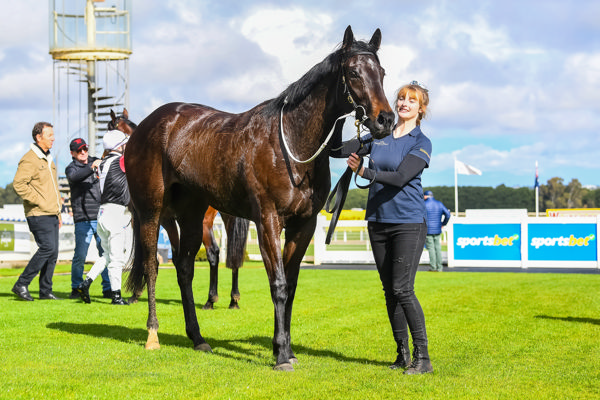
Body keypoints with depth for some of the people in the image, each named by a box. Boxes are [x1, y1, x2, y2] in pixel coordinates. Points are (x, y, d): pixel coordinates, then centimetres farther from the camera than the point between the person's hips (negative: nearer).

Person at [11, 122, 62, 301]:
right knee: (48, 248, -17)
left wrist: (58, 213, 23)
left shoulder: (48, 159, 21)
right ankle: (21, 284, -9)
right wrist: (39, 202, -20)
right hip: (39, 215, -9)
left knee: (52, 253, 6)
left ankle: (45, 291, 11)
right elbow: (18, 183, -20)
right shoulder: (30, 159, -9)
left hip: (51, 215, 9)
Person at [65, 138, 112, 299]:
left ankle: (108, 289, 7)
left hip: (101, 217, 3)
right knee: (80, 255, -5)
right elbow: (75, 176, -20)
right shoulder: (71, 168, 3)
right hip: (83, 219, -3)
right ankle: (76, 288, 9)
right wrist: (92, 167, -34)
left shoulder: (97, 162, 16)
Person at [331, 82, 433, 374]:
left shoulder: (421, 143, -4)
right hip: (378, 221, 6)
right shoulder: (379, 136, 11)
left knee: (403, 289, -13)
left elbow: (400, 178, -18)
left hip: (408, 222, -6)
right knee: (389, 291, 8)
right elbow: (339, 150, 14)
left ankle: (423, 357, -7)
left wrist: (364, 171, -25)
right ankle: (403, 354, 17)